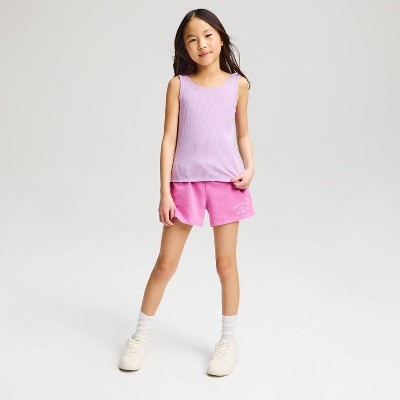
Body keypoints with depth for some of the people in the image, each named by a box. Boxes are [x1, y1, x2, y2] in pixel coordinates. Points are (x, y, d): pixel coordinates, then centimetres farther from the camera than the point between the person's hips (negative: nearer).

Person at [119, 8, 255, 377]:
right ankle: (141, 335, 23)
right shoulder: (178, 85, 1)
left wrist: (249, 168, -6)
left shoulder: (237, 84, 5)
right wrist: (164, 192, -5)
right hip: (185, 183, 0)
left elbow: (243, 134, 12)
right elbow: (169, 139, -1)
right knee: (166, 262, 6)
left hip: (226, 181, 1)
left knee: (226, 262, 9)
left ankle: (229, 340, 24)